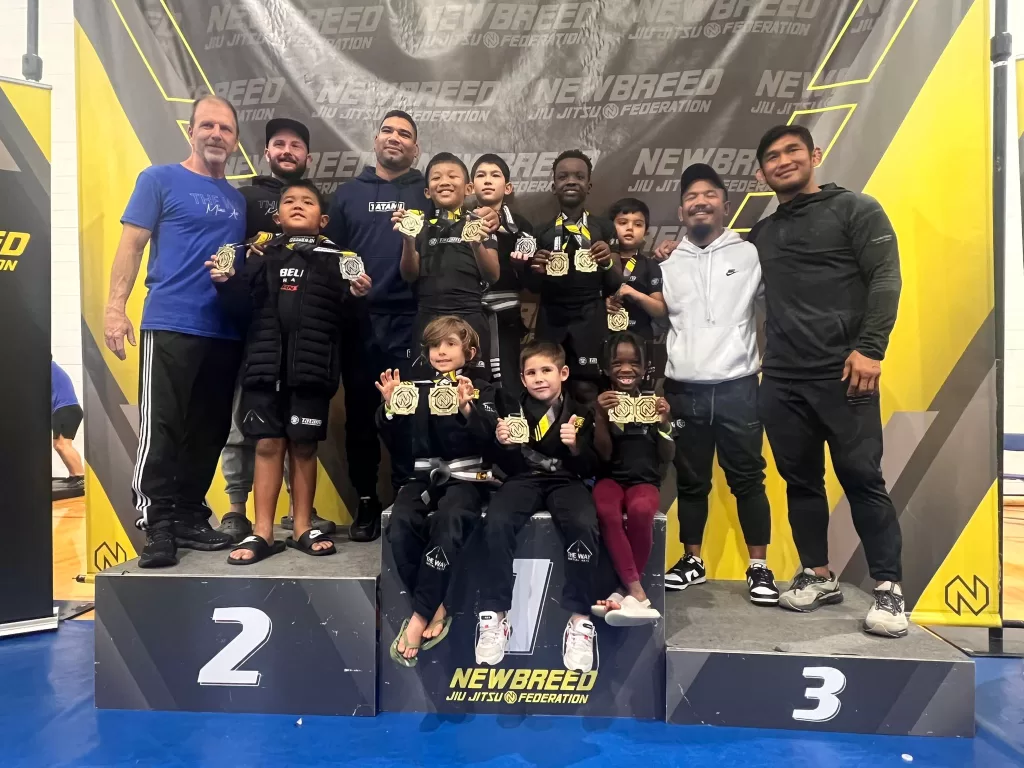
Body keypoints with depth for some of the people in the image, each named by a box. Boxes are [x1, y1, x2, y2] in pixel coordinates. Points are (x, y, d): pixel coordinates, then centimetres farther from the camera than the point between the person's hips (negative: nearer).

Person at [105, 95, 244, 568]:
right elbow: (131, 245, -2)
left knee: (208, 431, 8)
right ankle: (158, 527, 1)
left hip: (225, 331, 5)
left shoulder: (238, 200, 19)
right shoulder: (160, 180, 5)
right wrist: (115, 306, -11)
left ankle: (190, 518, 19)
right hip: (169, 326, -5)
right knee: (161, 429, -7)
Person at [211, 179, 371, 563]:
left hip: (312, 367, -1)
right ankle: (263, 532, 11)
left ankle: (303, 528, 17)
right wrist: (226, 283, -10)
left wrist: (357, 295, -17)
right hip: (265, 364, 1)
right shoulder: (262, 255, 13)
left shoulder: (335, 258, 8)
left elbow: (343, 317, 2)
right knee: (268, 444, 3)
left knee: (304, 445, 5)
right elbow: (244, 309, 6)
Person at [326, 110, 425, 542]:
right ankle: (366, 502, 16)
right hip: (359, 319, 2)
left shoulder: (428, 194, 12)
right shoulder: (348, 193, 17)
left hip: (409, 319, -2)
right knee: (360, 410, 5)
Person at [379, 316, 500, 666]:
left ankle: (419, 617, -22)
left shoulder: (480, 389, 7)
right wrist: (390, 406, -2)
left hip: (466, 477, -3)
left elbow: (491, 439, -8)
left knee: (448, 523, -34)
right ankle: (435, 607, -11)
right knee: (400, 526, -28)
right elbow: (394, 441, 13)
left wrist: (467, 409, -22)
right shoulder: (418, 389, 16)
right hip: (424, 475, 3)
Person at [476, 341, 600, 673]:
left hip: (565, 480, -1)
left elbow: (589, 469, 2)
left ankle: (580, 619, -18)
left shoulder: (580, 413, 4)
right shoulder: (514, 410, 6)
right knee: (496, 523, -30)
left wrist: (576, 447, -18)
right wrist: (505, 445, -15)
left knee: (584, 526, -33)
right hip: (524, 479, 1)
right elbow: (509, 468, 6)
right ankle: (494, 614, -16)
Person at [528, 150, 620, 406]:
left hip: (589, 321, -2)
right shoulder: (542, 232, 8)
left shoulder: (604, 228, 4)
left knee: (586, 389, -6)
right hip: (550, 322, 2)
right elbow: (534, 288, 10)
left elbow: (615, 285, 3)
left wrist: (608, 263, -17)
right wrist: (537, 271, -11)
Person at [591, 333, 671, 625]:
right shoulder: (602, 402, 3)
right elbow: (603, 454, -6)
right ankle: (636, 592, -29)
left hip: (645, 480, 0)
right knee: (607, 511, -35)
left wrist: (665, 423, -11)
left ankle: (626, 589, -18)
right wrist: (601, 416, -19)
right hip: (610, 477, 0)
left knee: (640, 510, -35)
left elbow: (667, 458, 5)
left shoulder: (654, 403, 6)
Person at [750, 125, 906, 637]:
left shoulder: (855, 209, 5)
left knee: (862, 477, -3)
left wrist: (869, 349, -15)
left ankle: (889, 588, 8)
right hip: (782, 379, 5)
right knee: (800, 479, 8)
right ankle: (818, 576, 20)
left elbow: (885, 278, -4)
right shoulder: (762, 234, 19)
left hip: (843, 374, -5)